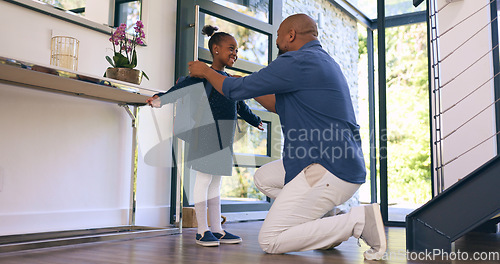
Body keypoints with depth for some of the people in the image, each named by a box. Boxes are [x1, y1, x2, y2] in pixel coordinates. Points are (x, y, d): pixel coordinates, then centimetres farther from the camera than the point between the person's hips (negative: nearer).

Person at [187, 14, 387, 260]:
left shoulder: (297, 61, -12)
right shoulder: (323, 62, 19)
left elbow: (237, 90, -6)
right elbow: (279, 105, 29)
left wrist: (205, 71, 12)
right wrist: (249, 85, 31)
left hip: (329, 170, -10)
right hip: (342, 166, 10)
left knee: (270, 240, -6)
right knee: (263, 177, 22)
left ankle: (358, 220, -10)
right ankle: (326, 223, 10)